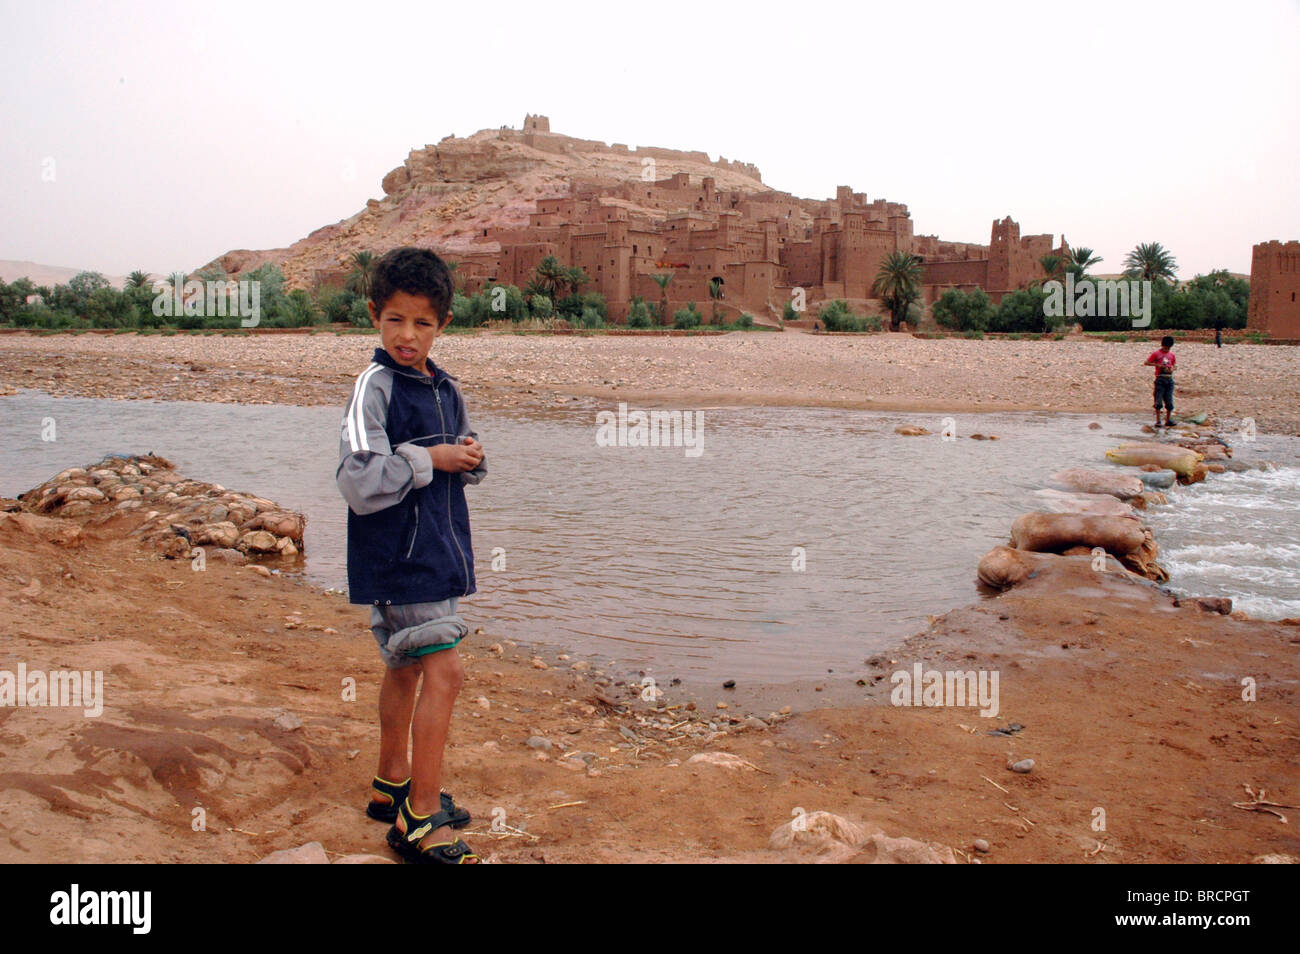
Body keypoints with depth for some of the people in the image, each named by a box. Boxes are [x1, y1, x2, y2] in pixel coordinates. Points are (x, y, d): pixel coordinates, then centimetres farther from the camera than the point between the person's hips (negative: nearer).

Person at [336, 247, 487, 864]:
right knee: (443, 674, -12)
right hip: (397, 559, -8)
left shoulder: (445, 388, 10)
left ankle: (392, 786, 35)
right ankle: (419, 822, -4)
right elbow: (359, 482, -22)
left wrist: (468, 457, -1)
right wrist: (430, 460, -17)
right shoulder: (374, 388, -14)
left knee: (406, 669, 19)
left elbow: (467, 462, 22)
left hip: (436, 553, 8)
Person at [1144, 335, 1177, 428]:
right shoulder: (1156, 354, -1)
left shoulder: (1171, 355, 12)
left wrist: (1171, 369, 2)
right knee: (1158, 401, -4)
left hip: (1169, 379, 4)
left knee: (1169, 401, 3)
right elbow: (1146, 362, -5)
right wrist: (1158, 365, -15)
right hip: (1160, 379, -4)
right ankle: (1158, 421, 0)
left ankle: (1168, 420, 11)